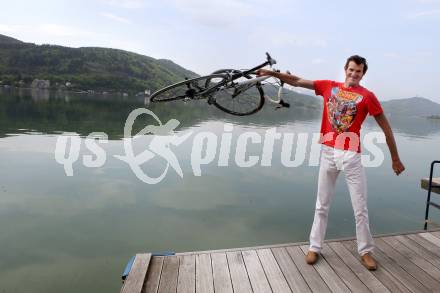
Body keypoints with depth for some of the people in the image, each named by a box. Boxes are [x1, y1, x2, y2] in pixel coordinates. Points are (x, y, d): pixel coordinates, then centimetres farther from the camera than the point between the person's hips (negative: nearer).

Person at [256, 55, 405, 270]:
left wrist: (395, 159, 4)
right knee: (322, 205, 9)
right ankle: (314, 247, 21)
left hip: (351, 155, -2)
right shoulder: (329, 86, 7)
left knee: (360, 208, 6)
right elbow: (297, 81, 10)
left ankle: (365, 251, 24)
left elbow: (386, 128, 2)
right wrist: (272, 73, 5)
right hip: (328, 152, 2)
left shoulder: (366, 96, -1)